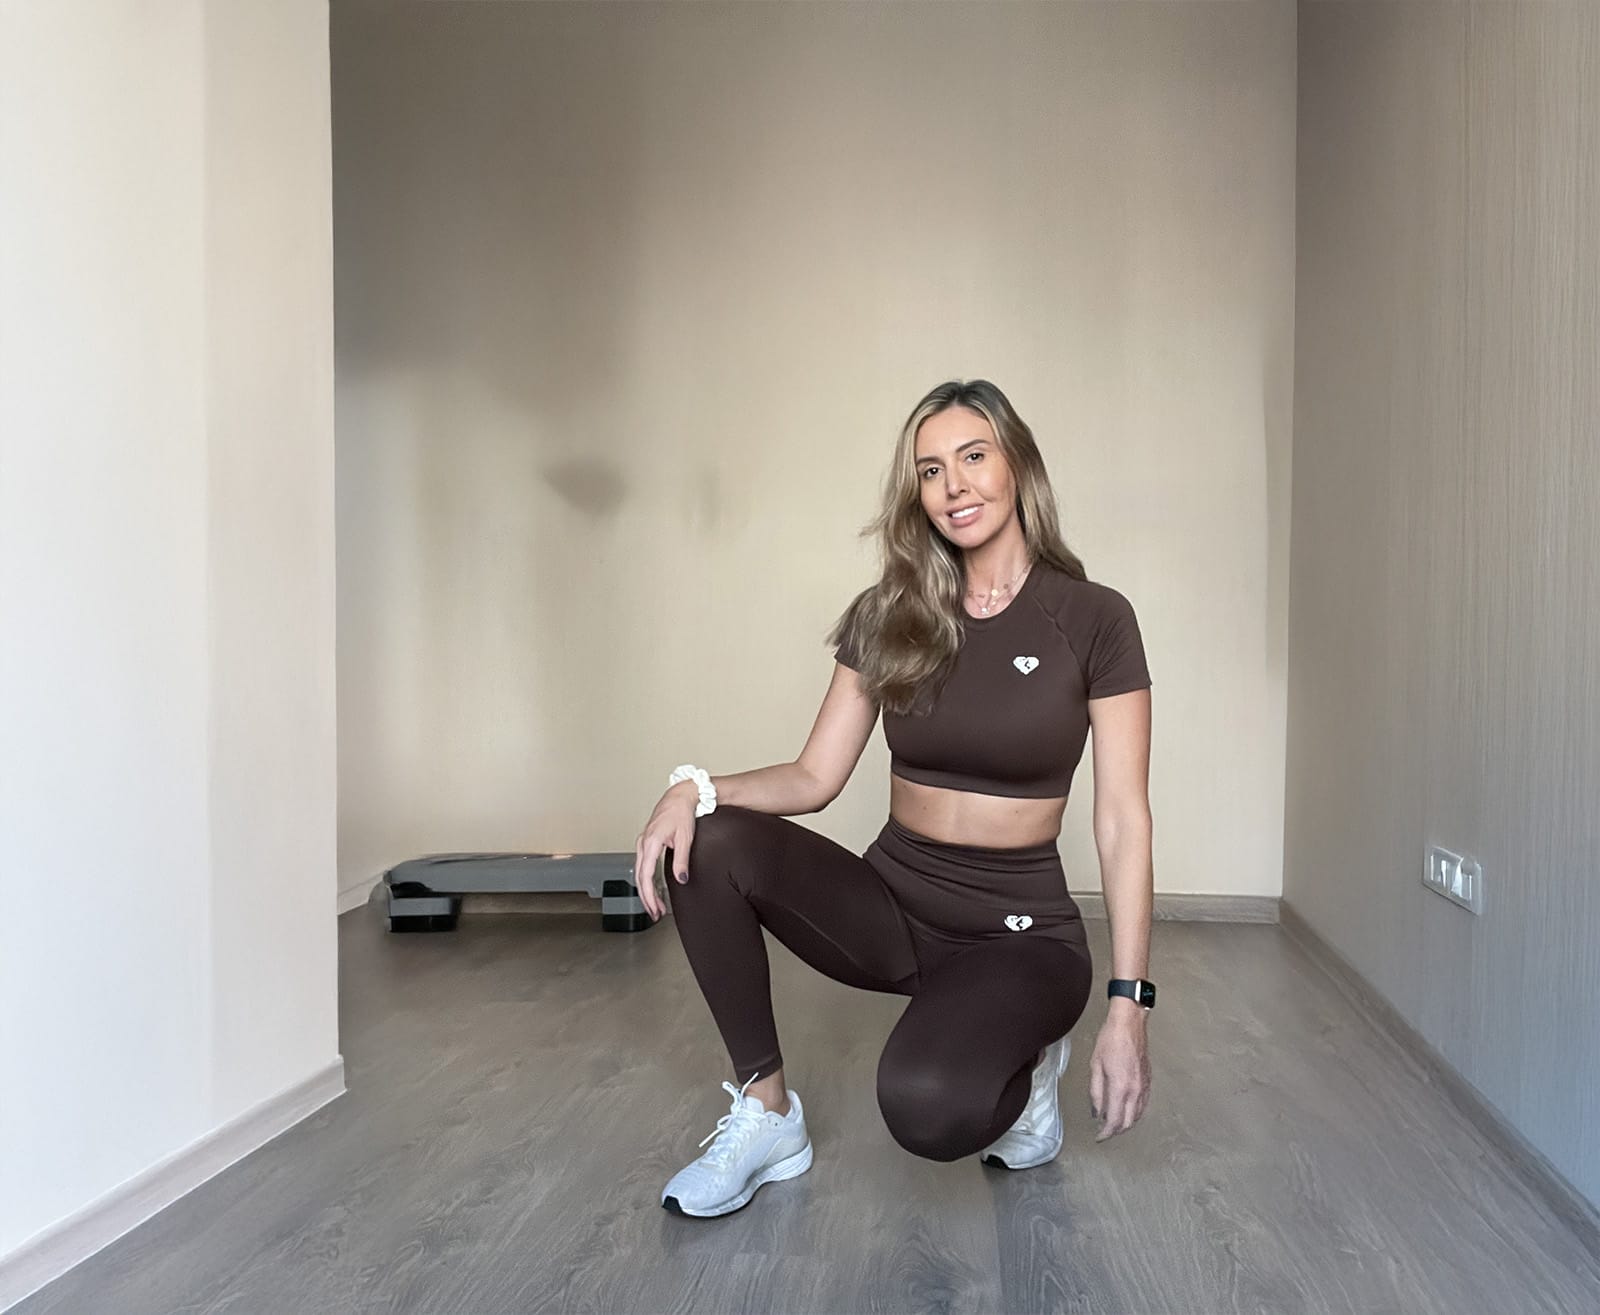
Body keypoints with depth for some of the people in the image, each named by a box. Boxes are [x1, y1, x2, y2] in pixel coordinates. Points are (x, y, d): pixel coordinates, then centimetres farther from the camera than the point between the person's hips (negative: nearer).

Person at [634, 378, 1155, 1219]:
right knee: (711, 844, -24)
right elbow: (815, 778, -1)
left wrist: (1127, 1006, -15)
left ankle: (1022, 1067, 3)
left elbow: (1122, 822, -9)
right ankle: (765, 1116, -8)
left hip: (1020, 929, -3)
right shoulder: (888, 616, 2)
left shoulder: (1093, 620, -8)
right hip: (890, 904, 4)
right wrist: (695, 787, -21)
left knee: (930, 1110, -34)